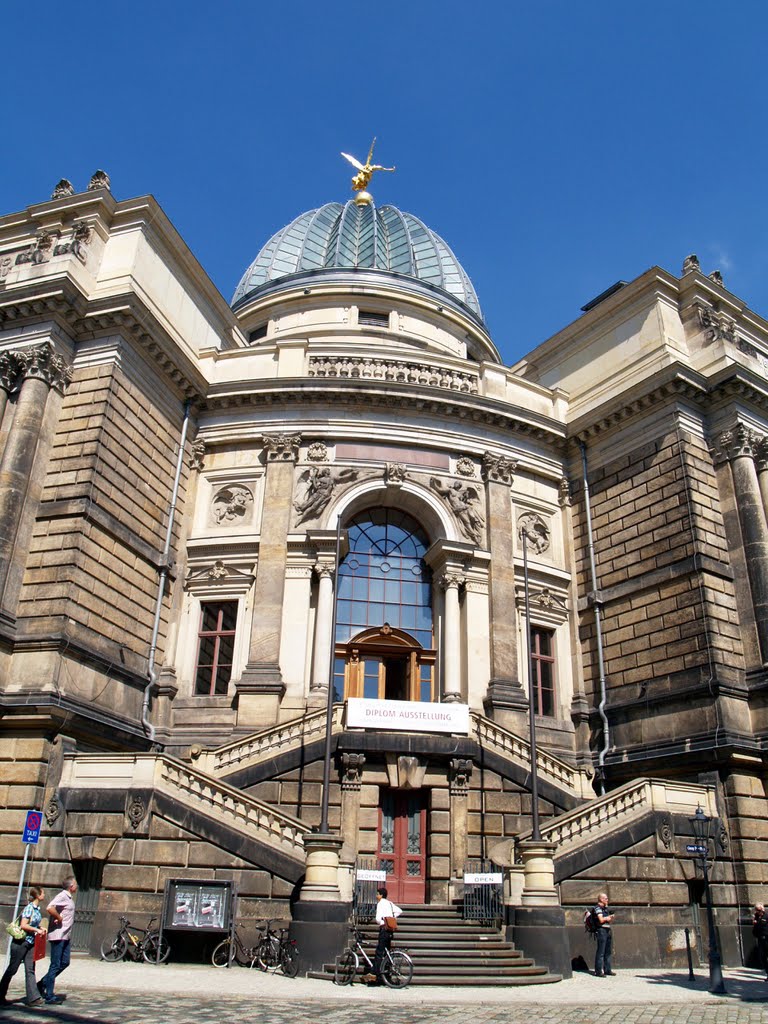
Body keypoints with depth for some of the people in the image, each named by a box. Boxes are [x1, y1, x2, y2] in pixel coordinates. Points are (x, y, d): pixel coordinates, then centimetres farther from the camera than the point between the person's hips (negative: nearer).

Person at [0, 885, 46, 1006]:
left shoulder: (37, 908, 8)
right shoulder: (29, 908, -18)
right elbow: (23, 925, -23)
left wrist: (40, 928, 5)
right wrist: (37, 930, -17)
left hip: (31, 942, 8)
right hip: (20, 942, -8)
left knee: (30, 969, 2)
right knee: (12, 969, 5)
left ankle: (33, 998, 0)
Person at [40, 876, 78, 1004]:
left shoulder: (69, 897, 14)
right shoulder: (62, 896, -16)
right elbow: (50, 908, -31)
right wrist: (59, 918, -21)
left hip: (65, 936, 9)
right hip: (58, 935, -9)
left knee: (64, 963, 12)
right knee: (55, 965, -2)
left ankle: (43, 984, 24)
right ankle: (49, 996, 5)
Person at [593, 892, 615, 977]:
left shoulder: (605, 908, 19)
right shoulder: (597, 908, -8)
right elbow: (601, 920, -19)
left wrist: (610, 918, 0)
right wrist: (608, 917, -1)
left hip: (608, 931, 9)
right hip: (601, 930, -9)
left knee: (608, 951, 11)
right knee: (600, 952, -8)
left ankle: (607, 970, 19)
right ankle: (598, 971, -4)